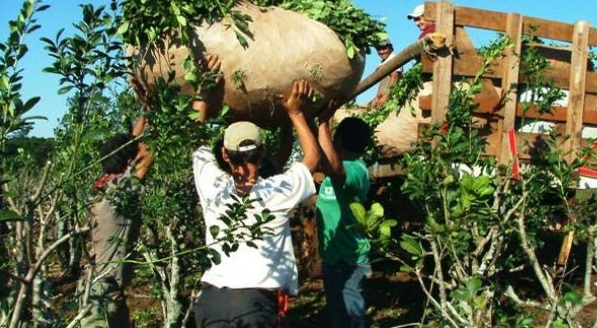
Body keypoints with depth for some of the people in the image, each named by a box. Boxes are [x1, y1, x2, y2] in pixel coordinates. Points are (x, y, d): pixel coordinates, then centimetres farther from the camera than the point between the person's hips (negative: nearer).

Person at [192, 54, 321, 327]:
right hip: (258, 301, -2)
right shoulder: (277, 192, -5)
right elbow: (313, 156, 13)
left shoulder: (213, 187, -2)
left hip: (211, 297, 2)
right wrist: (295, 113, 16)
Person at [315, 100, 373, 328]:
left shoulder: (356, 171, -23)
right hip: (335, 256, 10)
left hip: (347, 261, -10)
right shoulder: (344, 167, 6)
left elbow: (332, 167, -45)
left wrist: (323, 123, -37)